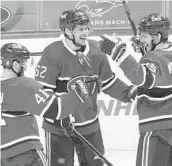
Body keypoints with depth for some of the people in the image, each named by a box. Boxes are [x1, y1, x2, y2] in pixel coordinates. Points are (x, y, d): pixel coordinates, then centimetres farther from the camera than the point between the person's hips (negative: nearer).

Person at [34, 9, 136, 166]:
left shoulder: (95, 50, 0)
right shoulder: (52, 54, -18)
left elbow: (108, 82, 12)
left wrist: (129, 93, -2)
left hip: (90, 125, 5)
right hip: (59, 128, -5)